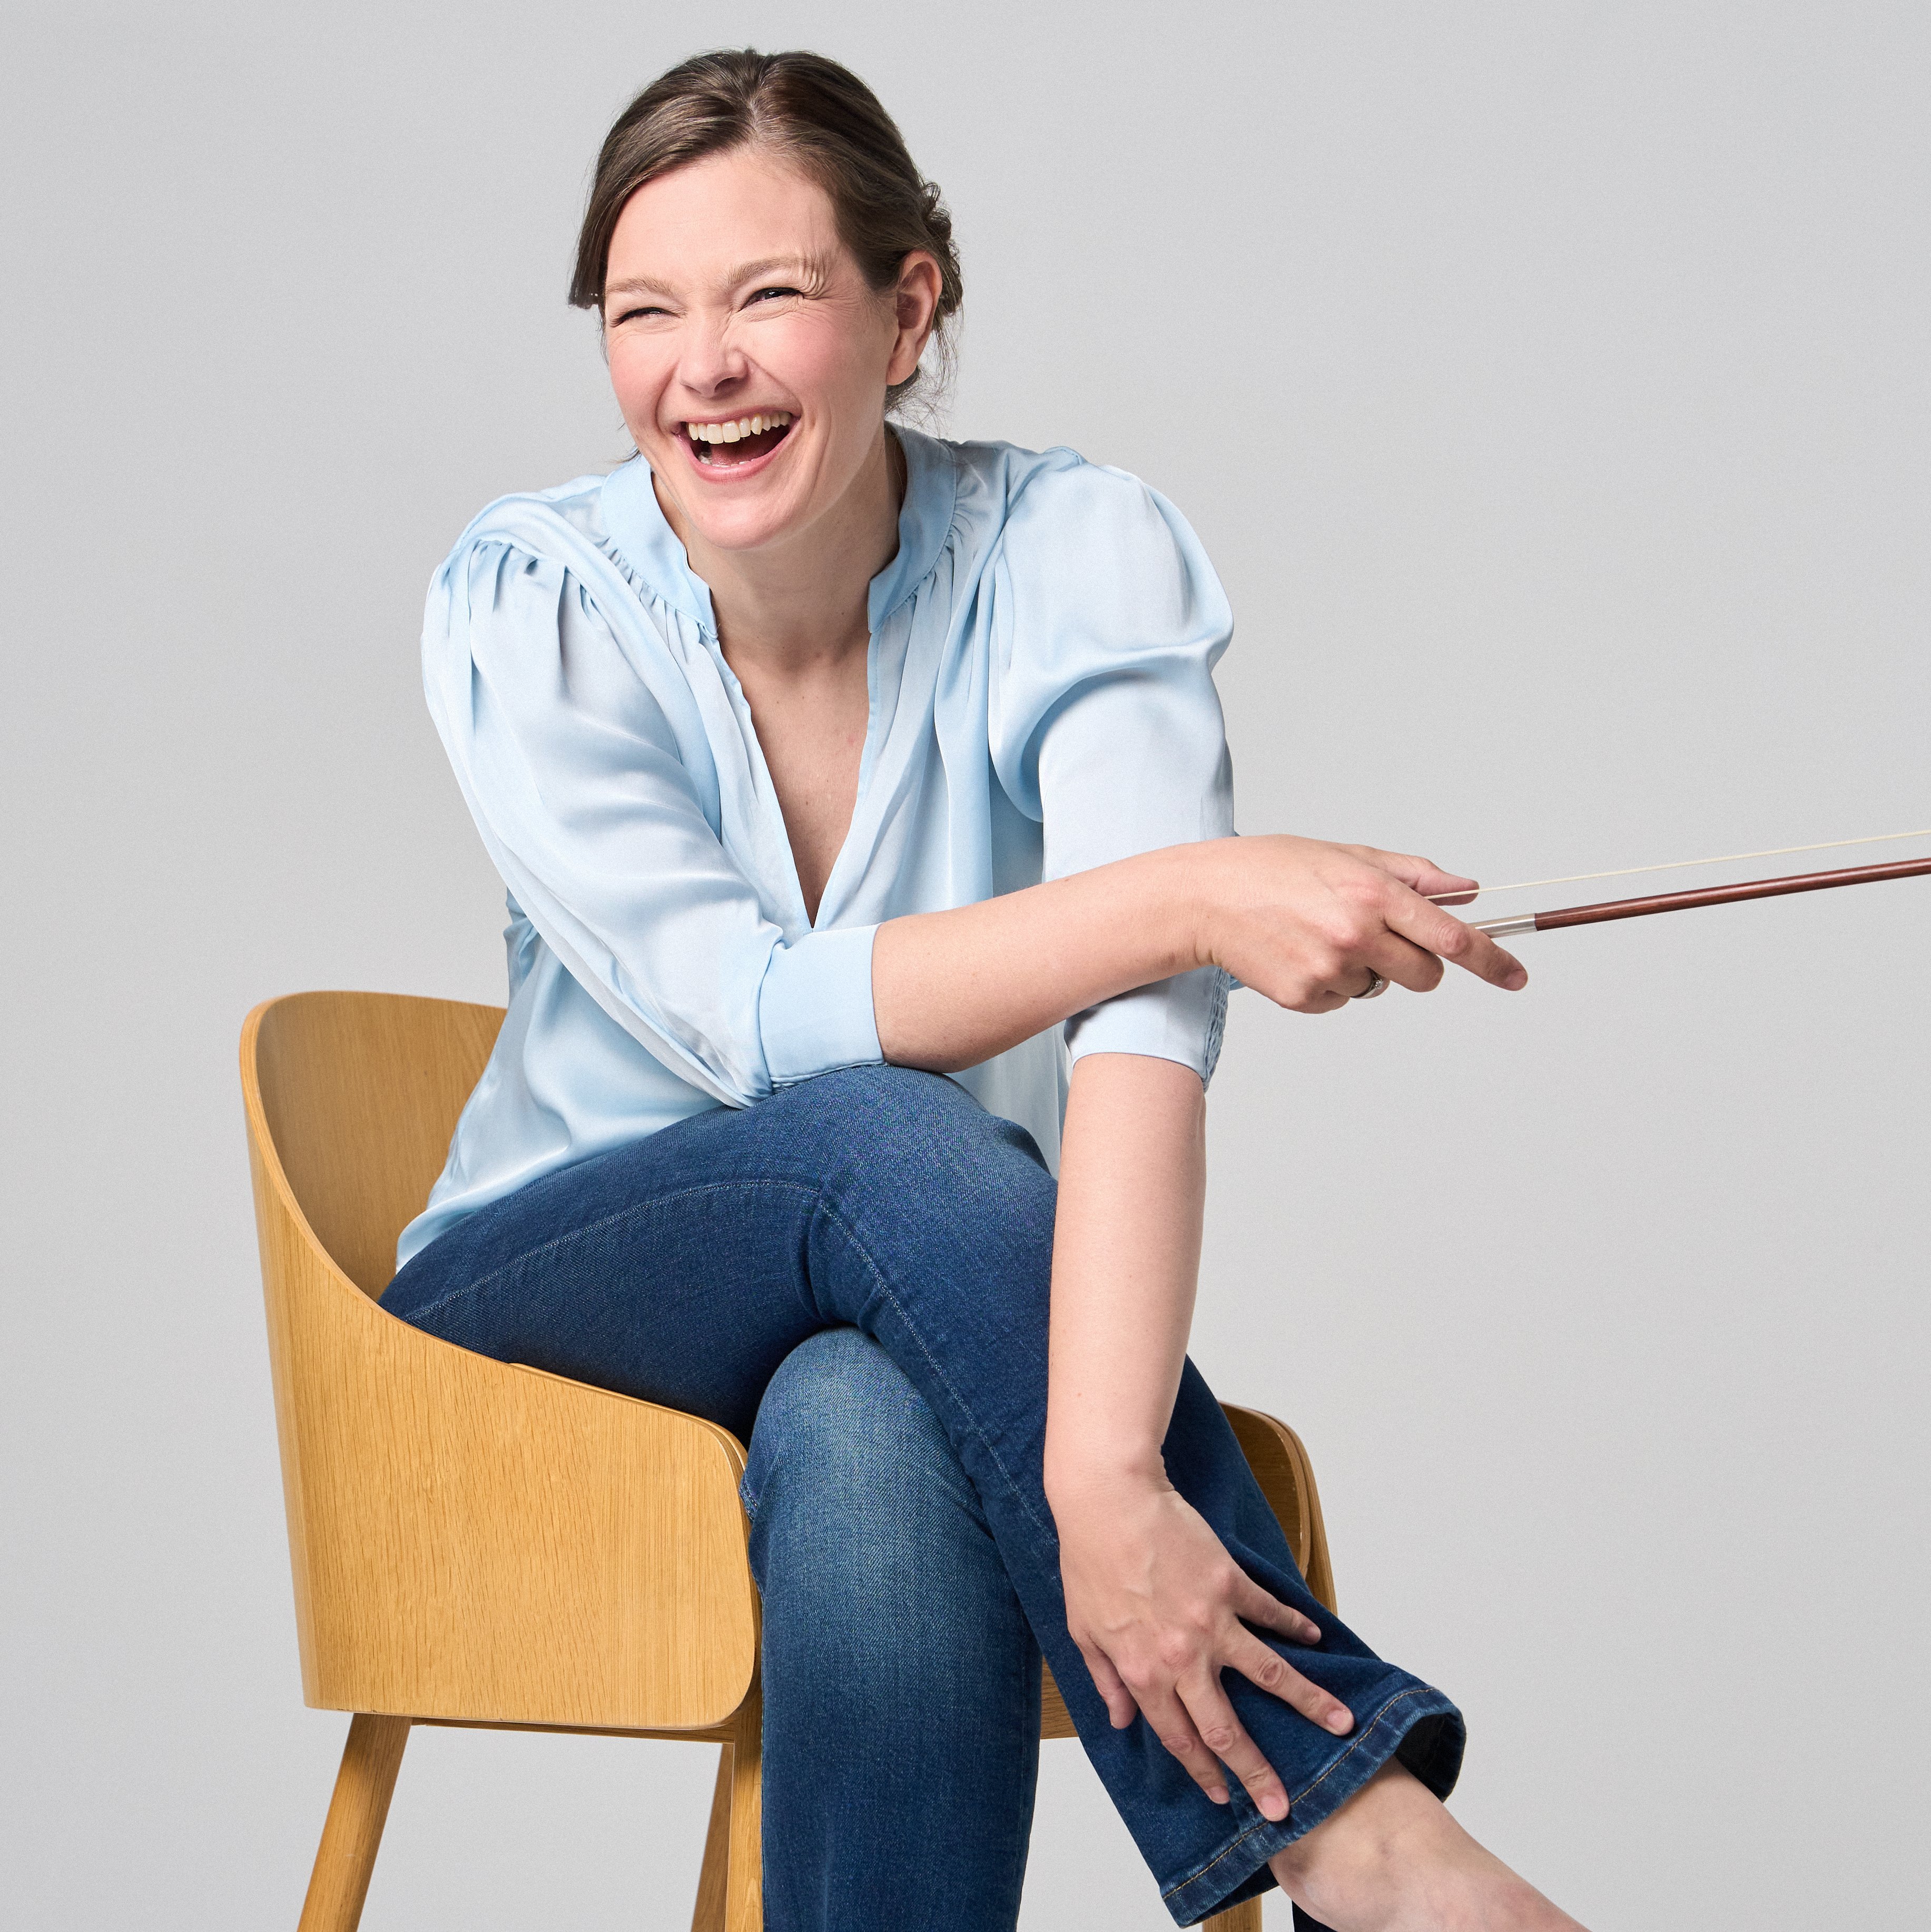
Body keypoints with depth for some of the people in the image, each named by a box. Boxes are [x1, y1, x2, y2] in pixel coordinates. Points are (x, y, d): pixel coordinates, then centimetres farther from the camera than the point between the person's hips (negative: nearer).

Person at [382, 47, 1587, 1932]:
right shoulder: (528, 602, -13)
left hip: (925, 1314, 0)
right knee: (884, 1137, -34)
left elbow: (1145, 1036, -30)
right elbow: (749, 1014, -24)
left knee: (871, 1439, -38)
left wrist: (1101, 1465, -46)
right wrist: (1184, 895, -36)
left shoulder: (1075, 554, -15)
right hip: (562, 1286, 0)